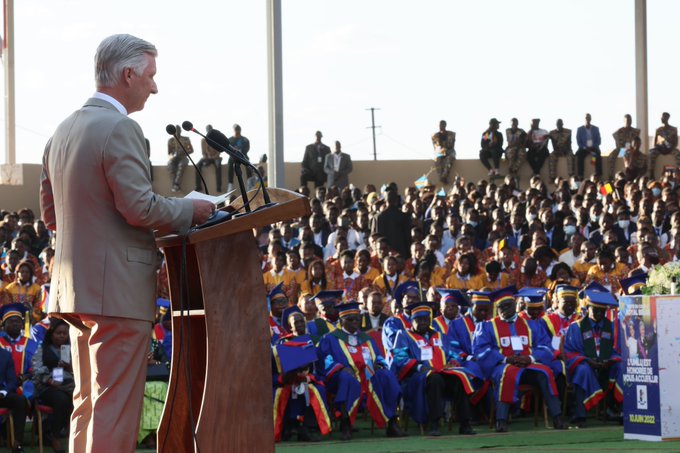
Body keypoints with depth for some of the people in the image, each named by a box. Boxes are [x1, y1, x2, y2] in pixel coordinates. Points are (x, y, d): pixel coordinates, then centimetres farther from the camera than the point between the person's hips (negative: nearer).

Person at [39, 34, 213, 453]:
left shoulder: (64, 131, 13)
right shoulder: (121, 129, -15)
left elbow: (51, 213, 18)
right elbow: (140, 208, -20)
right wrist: (192, 211, -5)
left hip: (75, 287, 9)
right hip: (118, 290, -9)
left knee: (88, 400, 15)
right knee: (116, 406, -6)